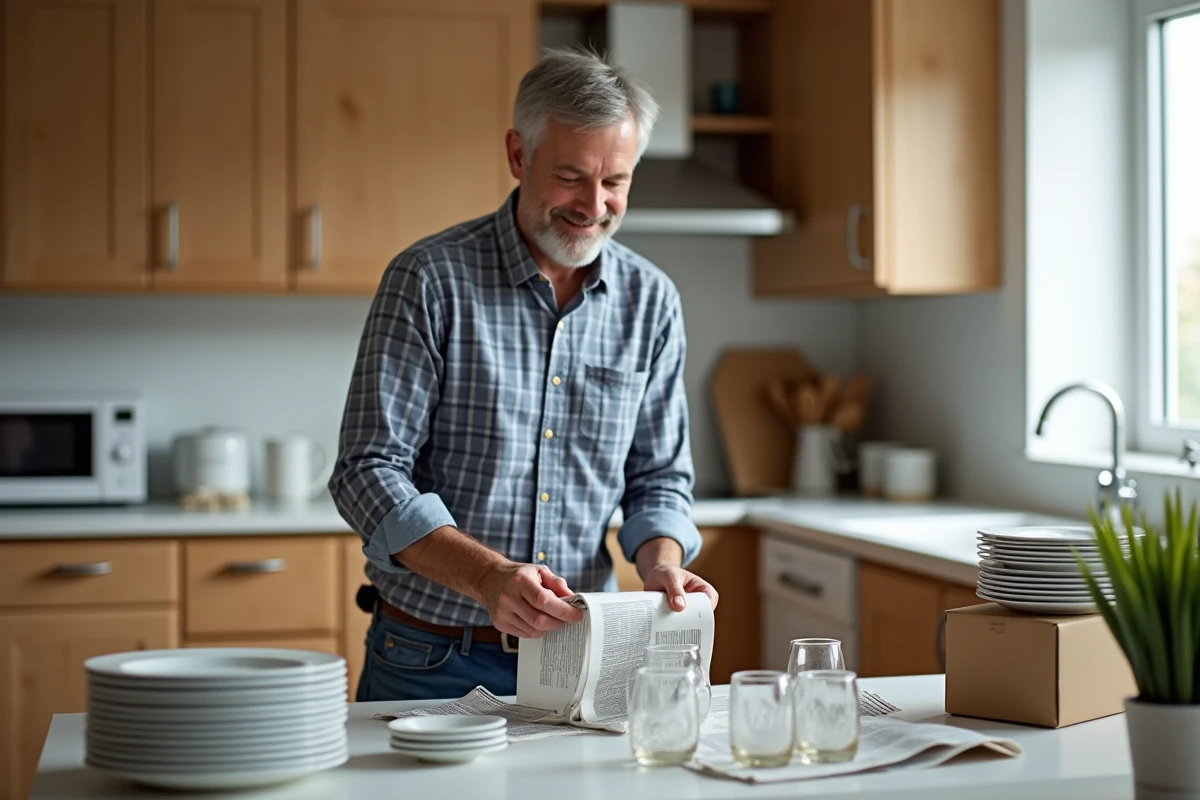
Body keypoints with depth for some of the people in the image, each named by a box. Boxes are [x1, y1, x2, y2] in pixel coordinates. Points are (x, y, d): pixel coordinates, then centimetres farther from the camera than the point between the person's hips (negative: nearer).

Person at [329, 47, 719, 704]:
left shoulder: (650, 300, 2)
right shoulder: (429, 280, -10)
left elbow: (658, 477, 9)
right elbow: (369, 471, -14)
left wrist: (661, 564, -13)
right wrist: (488, 575, -28)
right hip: (432, 661, -3)